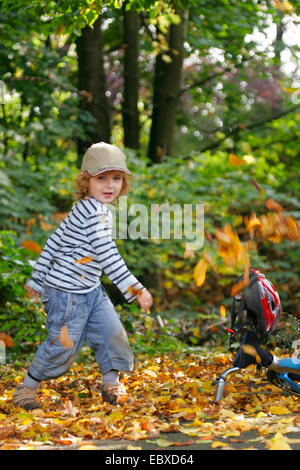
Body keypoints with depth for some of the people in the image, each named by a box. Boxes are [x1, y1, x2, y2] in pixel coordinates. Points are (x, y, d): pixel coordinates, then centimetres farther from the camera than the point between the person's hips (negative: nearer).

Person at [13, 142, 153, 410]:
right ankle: (26, 391, 14)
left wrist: (37, 279, 22)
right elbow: (108, 256, -25)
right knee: (64, 345, -2)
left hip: (90, 290, 10)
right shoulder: (95, 212, -21)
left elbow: (54, 241, 16)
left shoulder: (84, 209, 10)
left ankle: (111, 383, 21)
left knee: (111, 330, 4)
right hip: (67, 292, -10)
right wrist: (136, 290, -23)